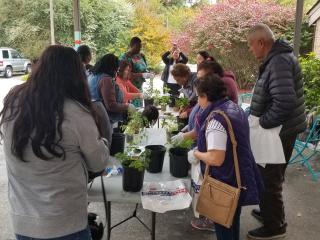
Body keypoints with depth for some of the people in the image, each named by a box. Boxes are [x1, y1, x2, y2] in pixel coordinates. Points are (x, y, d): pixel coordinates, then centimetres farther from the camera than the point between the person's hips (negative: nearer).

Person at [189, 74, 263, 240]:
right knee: (232, 220, 26)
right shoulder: (234, 107, 1)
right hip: (238, 178, 9)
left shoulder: (215, 119, -27)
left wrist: (196, 154, -11)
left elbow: (216, 159, -29)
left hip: (226, 182, -9)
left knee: (223, 224, 12)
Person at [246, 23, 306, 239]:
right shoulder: (278, 57, 10)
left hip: (279, 131, -10)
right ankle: (271, 212, 42)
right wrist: (257, 116, 11)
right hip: (280, 128, 10)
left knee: (270, 178, 4)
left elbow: (285, 103, -33)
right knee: (270, 175, 23)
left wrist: (261, 123, -21)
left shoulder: (279, 62, -23)